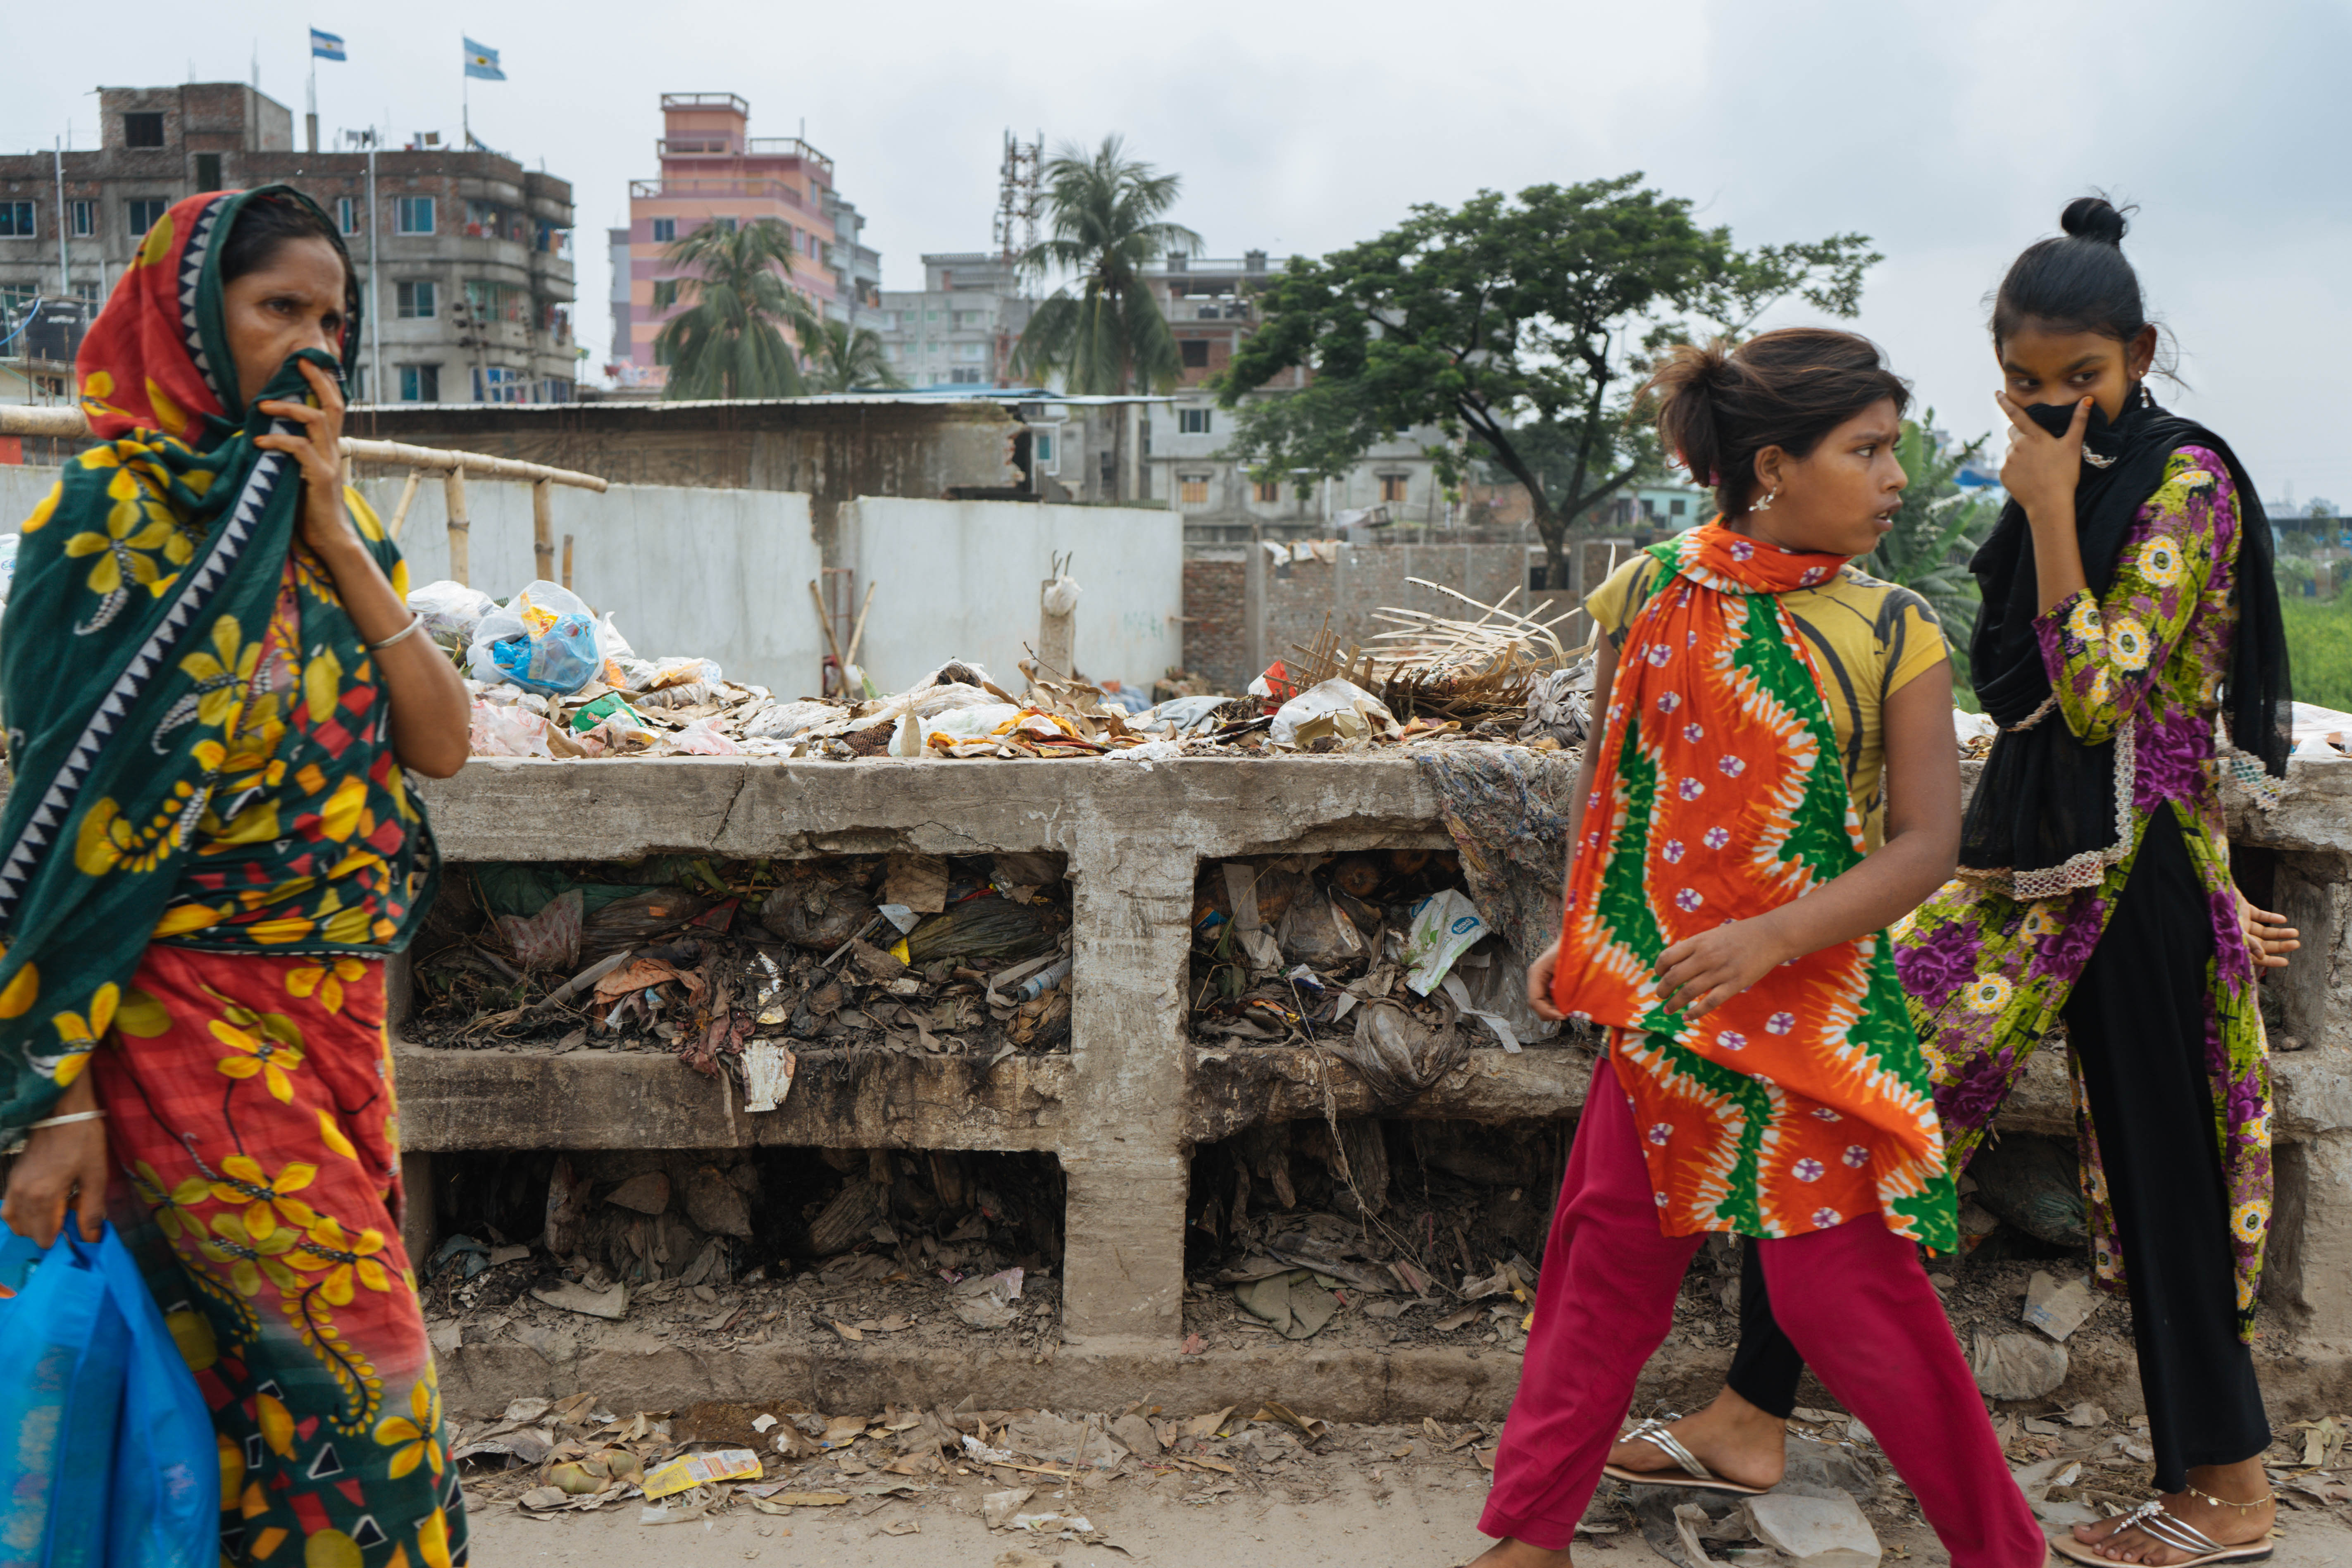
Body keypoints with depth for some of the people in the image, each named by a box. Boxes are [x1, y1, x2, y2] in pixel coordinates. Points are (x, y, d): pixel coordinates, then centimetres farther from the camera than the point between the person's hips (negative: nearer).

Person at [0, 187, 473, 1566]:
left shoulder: (330, 520, 12)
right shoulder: (119, 514, -8)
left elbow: (444, 746, 1)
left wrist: (337, 537, -7)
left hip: (337, 1009, 6)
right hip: (190, 1020, -6)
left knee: (265, 1390, 12)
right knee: (363, 1386, -7)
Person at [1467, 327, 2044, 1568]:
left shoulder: (1892, 632, -5)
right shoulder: (1651, 594, 0)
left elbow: (1926, 843, -8)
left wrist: (1766, 939, -19)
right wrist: (1577, 937, 7)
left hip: (1817, 1005, -2)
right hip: (1660, 1003, 2)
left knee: (1844, 1289, -1)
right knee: (1609, 1259, 10)